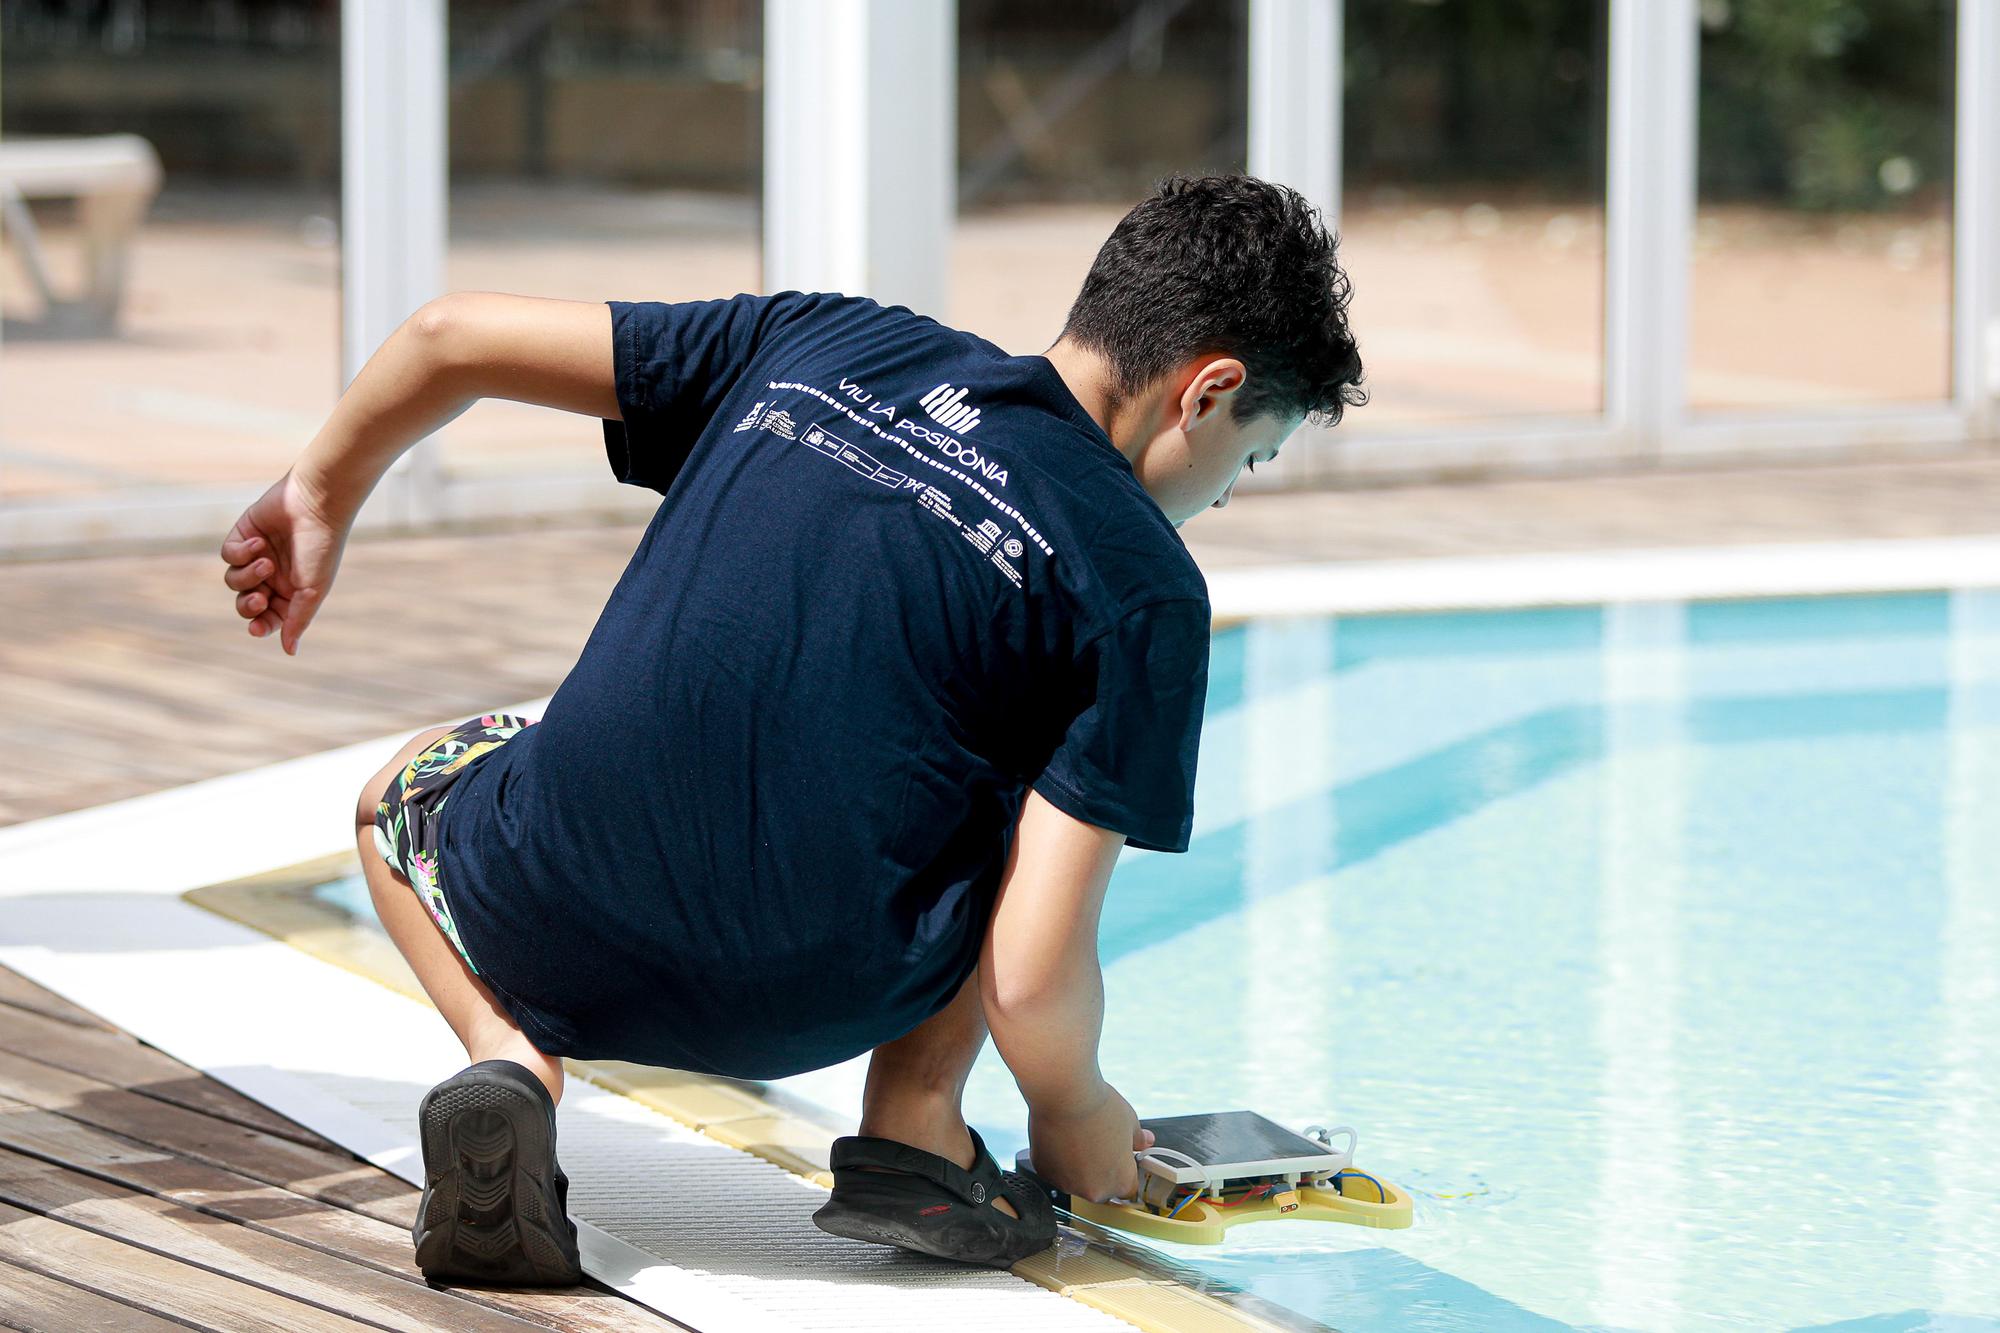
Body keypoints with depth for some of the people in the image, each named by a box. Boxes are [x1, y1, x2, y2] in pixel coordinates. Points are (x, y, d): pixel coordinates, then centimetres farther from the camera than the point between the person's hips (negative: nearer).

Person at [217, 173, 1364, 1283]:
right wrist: (1076, 1126, 12)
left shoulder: (821, 345, 9)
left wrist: (322, 497, 31)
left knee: (405, 787, 36)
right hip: (812, 1007, -1)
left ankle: (512, 1058, 7)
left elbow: (455, 336, 12)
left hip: (550, 932, 2)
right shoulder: (1143, 588, -3)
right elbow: (1030, 985, -9)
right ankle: (914, 1132, 14)